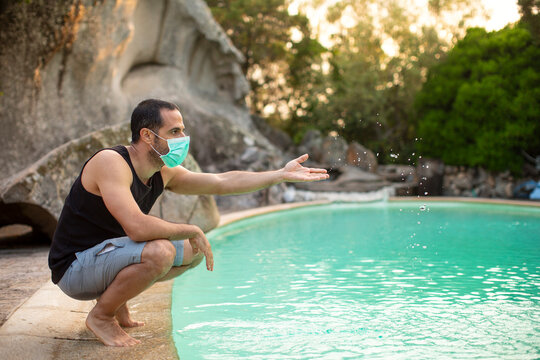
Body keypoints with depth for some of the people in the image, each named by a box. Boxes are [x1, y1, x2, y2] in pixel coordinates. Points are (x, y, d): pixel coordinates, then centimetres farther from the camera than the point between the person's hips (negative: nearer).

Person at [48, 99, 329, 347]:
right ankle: (100, 316, -8)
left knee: (194, 251, 9)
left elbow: (221, 182, 4)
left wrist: (282, 174, 0)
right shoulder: (111, 162, -24)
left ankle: (115, 301, 12)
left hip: (104, 258, 9)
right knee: (159, 251, -33)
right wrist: (192, 232, -23)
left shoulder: (164, 174, 1)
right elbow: (138, 227, -36)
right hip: (74, 267, -9)